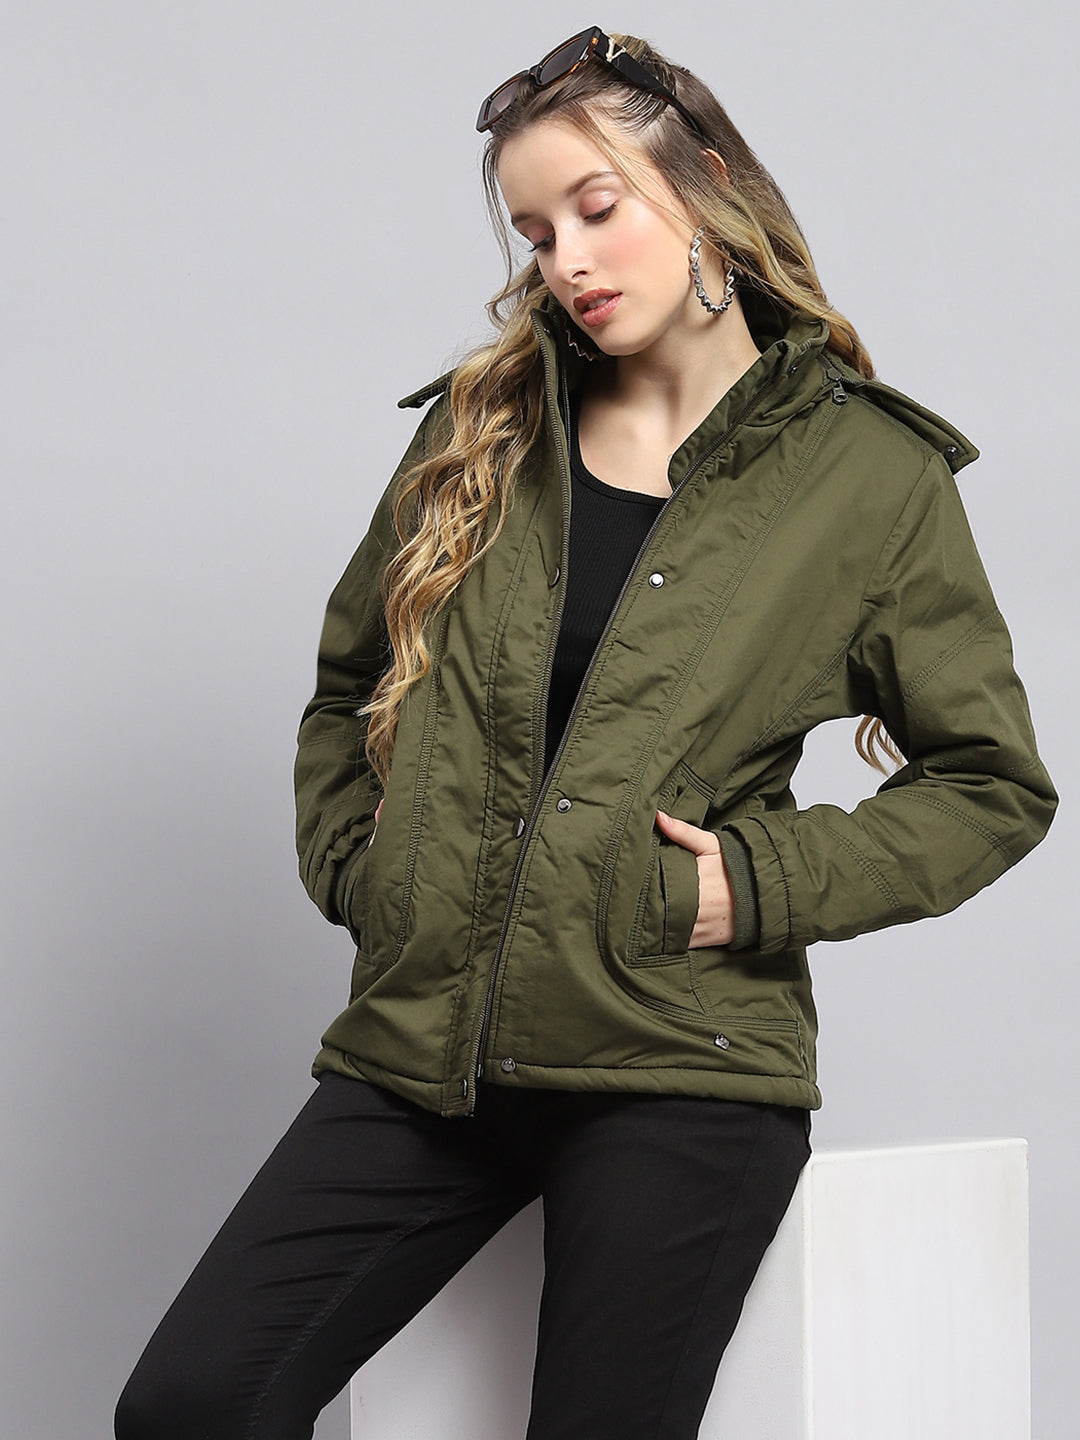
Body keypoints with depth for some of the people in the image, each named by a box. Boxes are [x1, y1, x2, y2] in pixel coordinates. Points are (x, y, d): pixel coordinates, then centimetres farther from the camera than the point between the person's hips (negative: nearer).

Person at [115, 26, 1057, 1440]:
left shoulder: (872, 473, 1)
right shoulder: (478, 431, 11)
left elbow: (993, 782, 5)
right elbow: (349, 685, 23)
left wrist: (766, 883, -7)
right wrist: (352, 863, 7)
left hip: (677, 1069, -3)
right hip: (418, 1044, 4)